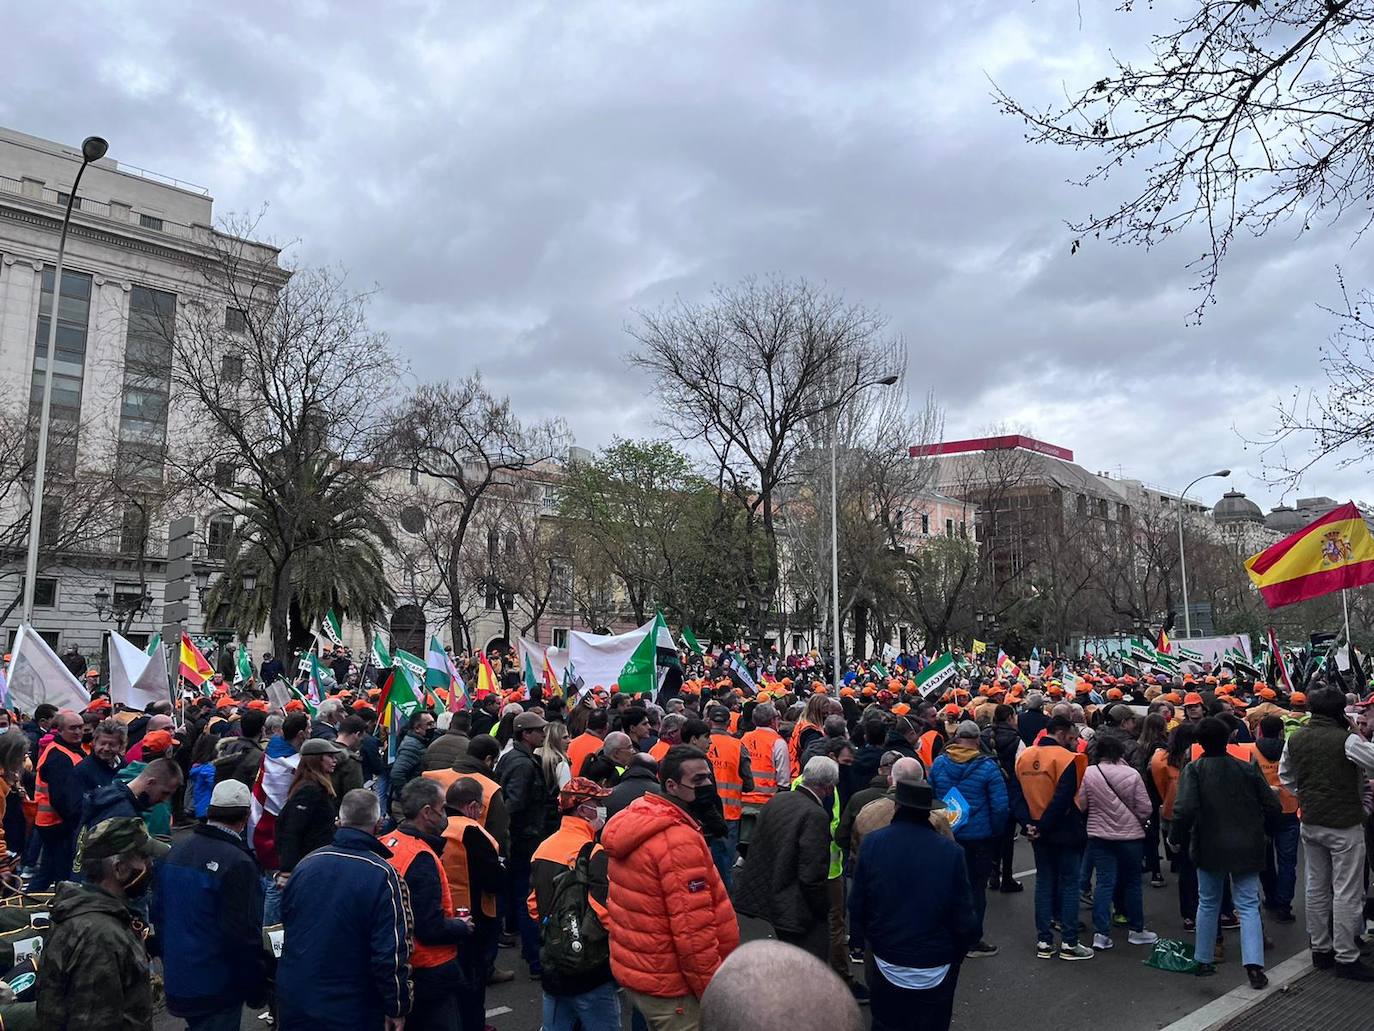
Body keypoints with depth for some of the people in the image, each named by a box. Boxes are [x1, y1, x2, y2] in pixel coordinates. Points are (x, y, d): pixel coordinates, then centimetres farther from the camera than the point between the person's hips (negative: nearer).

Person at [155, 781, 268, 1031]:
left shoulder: (175, 851, 2)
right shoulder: (239, 864, -23)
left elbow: (158, 912, 12)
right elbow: (244, 934, -22)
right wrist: (257, 989, -10)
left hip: (176, 979, 8)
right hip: (217, 990, -7)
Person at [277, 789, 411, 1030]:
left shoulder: (306, 864, -3)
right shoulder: (382, 875, -19)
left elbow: (286, 921, 12)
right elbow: (392, 952, -20)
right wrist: (397, 1009, -9)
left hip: (293, 1003, 5)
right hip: (351, 1011, -5)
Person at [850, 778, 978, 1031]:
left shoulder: (871, 843, -13)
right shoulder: (951, 852, -17)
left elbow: (856, 906, -7)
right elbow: (965, 918, -12)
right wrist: (962, 947, 9)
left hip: (886, 965, 1)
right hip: (935, 972, -1)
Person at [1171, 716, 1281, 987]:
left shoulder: (1194, 769, -11)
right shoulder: (1248, 769, -3)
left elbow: (1185, 809, -22)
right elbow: (1273, 806, 0)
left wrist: (1176, 837, -7)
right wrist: (1257, 828, 18)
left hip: (1209, 848, -1)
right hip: (1247, 848, 1)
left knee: (1208, 903, 14)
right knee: (1248, 905, 6)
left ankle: (1204, 960, 22)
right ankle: (1254, 964, -9)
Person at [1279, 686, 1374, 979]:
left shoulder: (1295, 738, 2)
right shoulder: (1347, 740, -18)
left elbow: (1285, 776, 13)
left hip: (1311, 823, 6)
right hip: (1345, 825, -6)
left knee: (1316, 887, 14)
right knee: (1347, 892, 3)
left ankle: (1320, 949, 24)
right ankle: (1346, 957, 8)